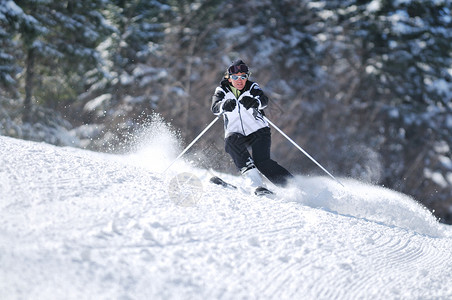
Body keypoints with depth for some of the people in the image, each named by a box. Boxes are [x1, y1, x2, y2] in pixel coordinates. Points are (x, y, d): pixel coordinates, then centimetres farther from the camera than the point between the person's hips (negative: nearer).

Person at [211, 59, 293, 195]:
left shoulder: (252, 87, -2)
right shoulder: (222, 90, 2)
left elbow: (264, 100, -22)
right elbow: (214, 107, -17)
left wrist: (254, 102, -47)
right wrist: (224, 106, -42)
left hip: (258, 131, -1)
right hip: (235, 132, 1)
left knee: (262, 162, -23)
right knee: (232, 140, -33)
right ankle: (257, 184, -40)